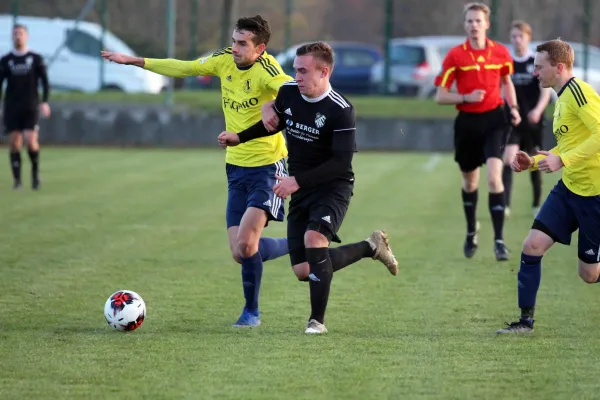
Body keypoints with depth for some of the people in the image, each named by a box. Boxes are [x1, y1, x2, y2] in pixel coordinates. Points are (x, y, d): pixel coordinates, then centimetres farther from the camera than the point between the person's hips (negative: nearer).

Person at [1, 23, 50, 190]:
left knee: (31, 142, -12)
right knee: (15, 143, -3)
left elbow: (45, 82, 3)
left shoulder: (36, 59, 4)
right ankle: (17, 179, 3)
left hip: (31, 107, -1)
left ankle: (35, 171, 12)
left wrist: (44, 102, -10)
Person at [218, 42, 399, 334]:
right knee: (303, 271, 1)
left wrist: (298, 181, -28)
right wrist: (239, 138, 12)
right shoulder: (288, 93, -1)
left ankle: (317, 319, -20)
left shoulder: (340, 110, -20)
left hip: (332, 188, -7)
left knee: (314, 238, -34)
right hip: (300, 191, 7)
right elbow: (275, 122, 22)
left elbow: (342, 162, -24)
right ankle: (370, 247, 24)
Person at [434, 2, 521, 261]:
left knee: (494, 177, -17)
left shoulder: (500, 53, 0)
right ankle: (471, 233, 37)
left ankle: (499, 239, -14)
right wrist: (466, 98, -20)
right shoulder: (455, 56, -5)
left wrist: (513, 108, 5)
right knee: (470, 181, 14)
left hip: (493, 119, -1)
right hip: (467, 121, 1)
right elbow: (440, 96, -4)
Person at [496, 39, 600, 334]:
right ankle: (526, 320, 3)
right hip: (569, 188, 9)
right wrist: (532, 163, 9)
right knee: (533, 245, -4)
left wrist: (562, 160, -29)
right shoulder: (562, 99, 14)